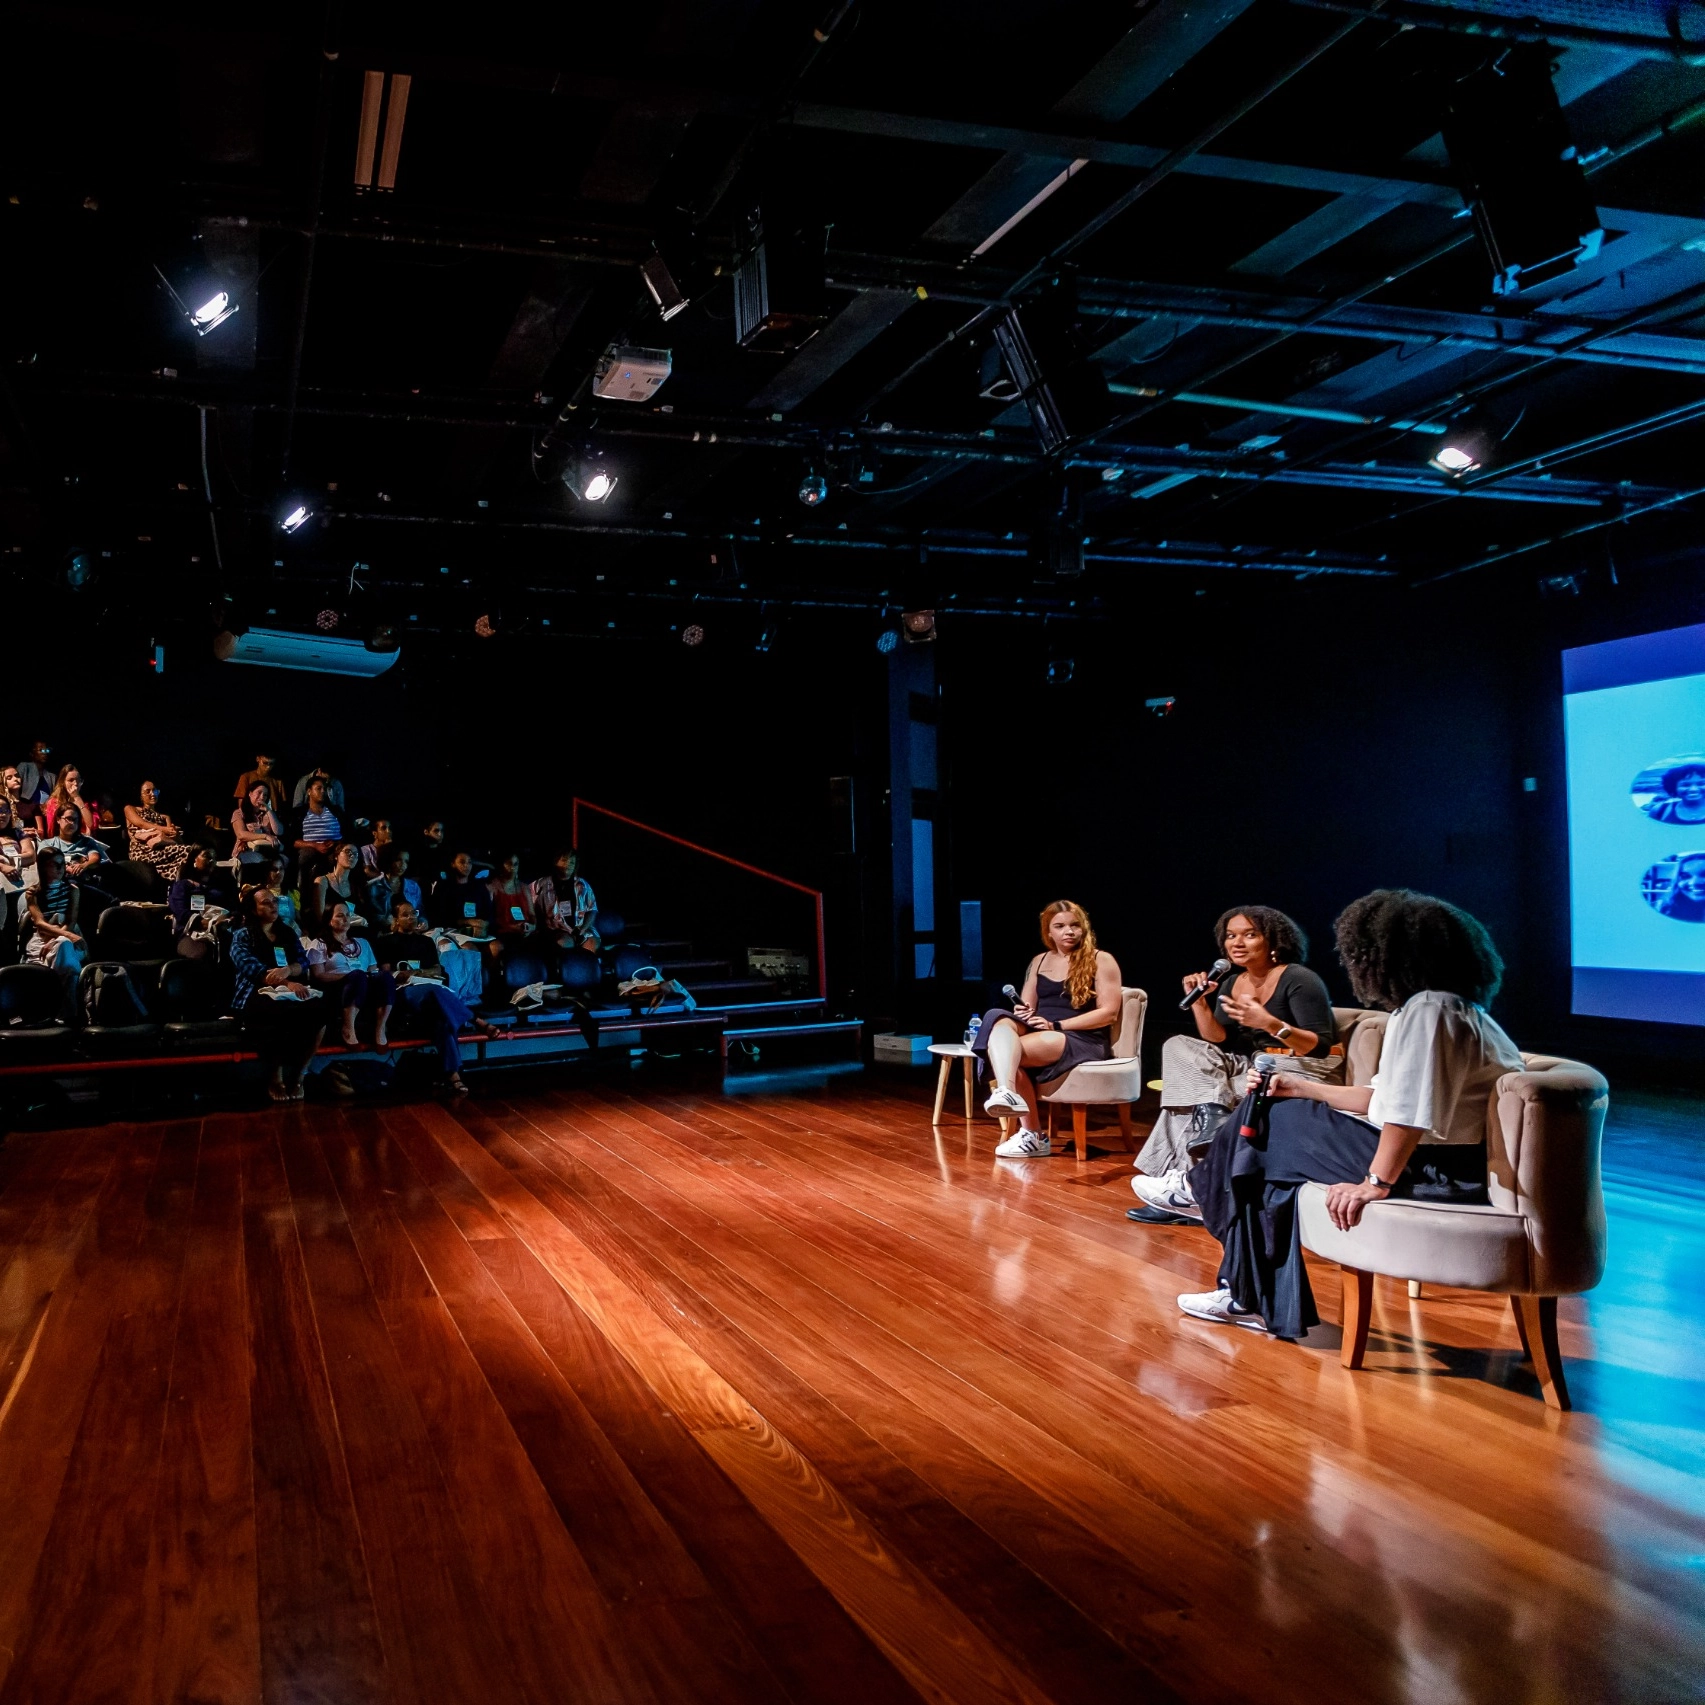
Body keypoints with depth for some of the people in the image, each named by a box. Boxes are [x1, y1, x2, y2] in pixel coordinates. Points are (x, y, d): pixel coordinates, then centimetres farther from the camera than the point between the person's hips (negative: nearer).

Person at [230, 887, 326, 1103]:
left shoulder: (288, 933, 23)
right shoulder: (241, 936, 9)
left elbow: (303, 963, 11)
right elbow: (252, 969, -8)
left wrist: (287, 970, -15)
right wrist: (287, 984, -24)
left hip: (289, 992, 4)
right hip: (256, 994, -4)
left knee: (319, 1009, -31)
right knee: (281, 1013, -40)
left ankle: (298, 1075, -20)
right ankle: (275, 1078, -21)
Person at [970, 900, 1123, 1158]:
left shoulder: (1101, 961, 2)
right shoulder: (1039, 962, 19)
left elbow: (1109, 1013, -6)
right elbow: (1027, 1007, 19)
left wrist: (1056, 1025, -13)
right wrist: (1023, 1012, -8)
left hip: (1083, 1040, -5)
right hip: (1039, 1033, 5)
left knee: (1010, 1051, -30)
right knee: (1000, 1020, -29)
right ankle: (1006, 1092, -44)